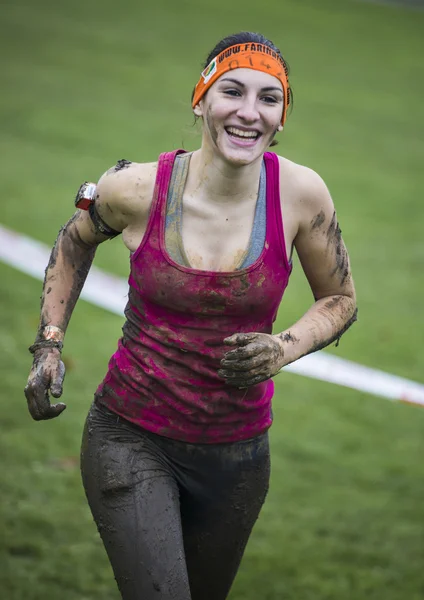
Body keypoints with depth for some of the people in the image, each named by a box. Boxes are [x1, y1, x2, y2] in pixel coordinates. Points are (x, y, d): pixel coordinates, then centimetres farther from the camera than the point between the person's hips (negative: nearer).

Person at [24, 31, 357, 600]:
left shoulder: (300, 192, -12)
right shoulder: (137, 189, -14)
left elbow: (339, 299, 5)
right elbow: (75, 243, 10)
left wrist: (284, 349, -14)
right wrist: (48, 345, 2)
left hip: (237, 454, 3)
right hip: (131, 440, -3)